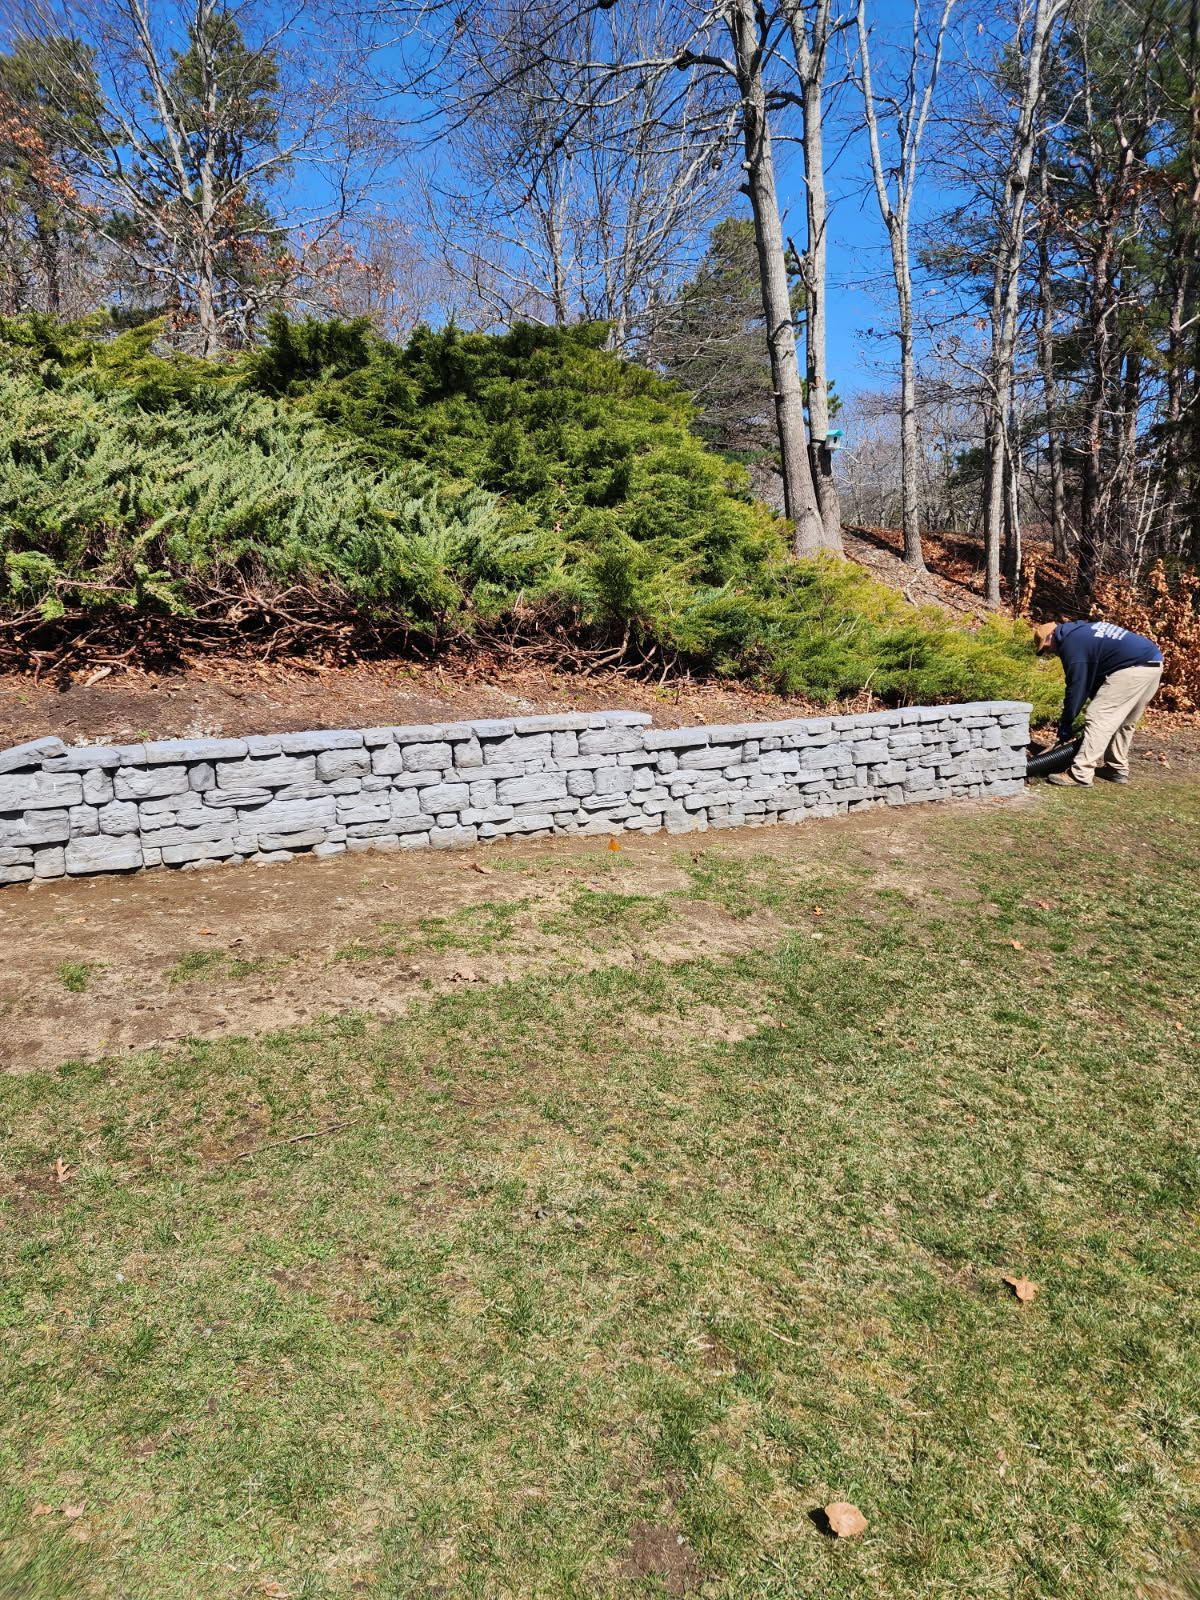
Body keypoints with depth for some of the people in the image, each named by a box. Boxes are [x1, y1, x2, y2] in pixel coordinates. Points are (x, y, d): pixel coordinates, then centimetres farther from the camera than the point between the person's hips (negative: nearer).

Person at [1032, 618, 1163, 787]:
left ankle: (1080, 775, -9)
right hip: (1153, 663, 10)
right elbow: (1094, 678, 30)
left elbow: (1076, 687, -3)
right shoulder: (1083, 631, 25)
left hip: (1134, 668, -10)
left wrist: (1065, 724, 7)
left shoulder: (1071, 643, -5)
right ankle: (1118, 769, 28)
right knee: (1124, 722, 22)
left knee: (1098, 719, -7)